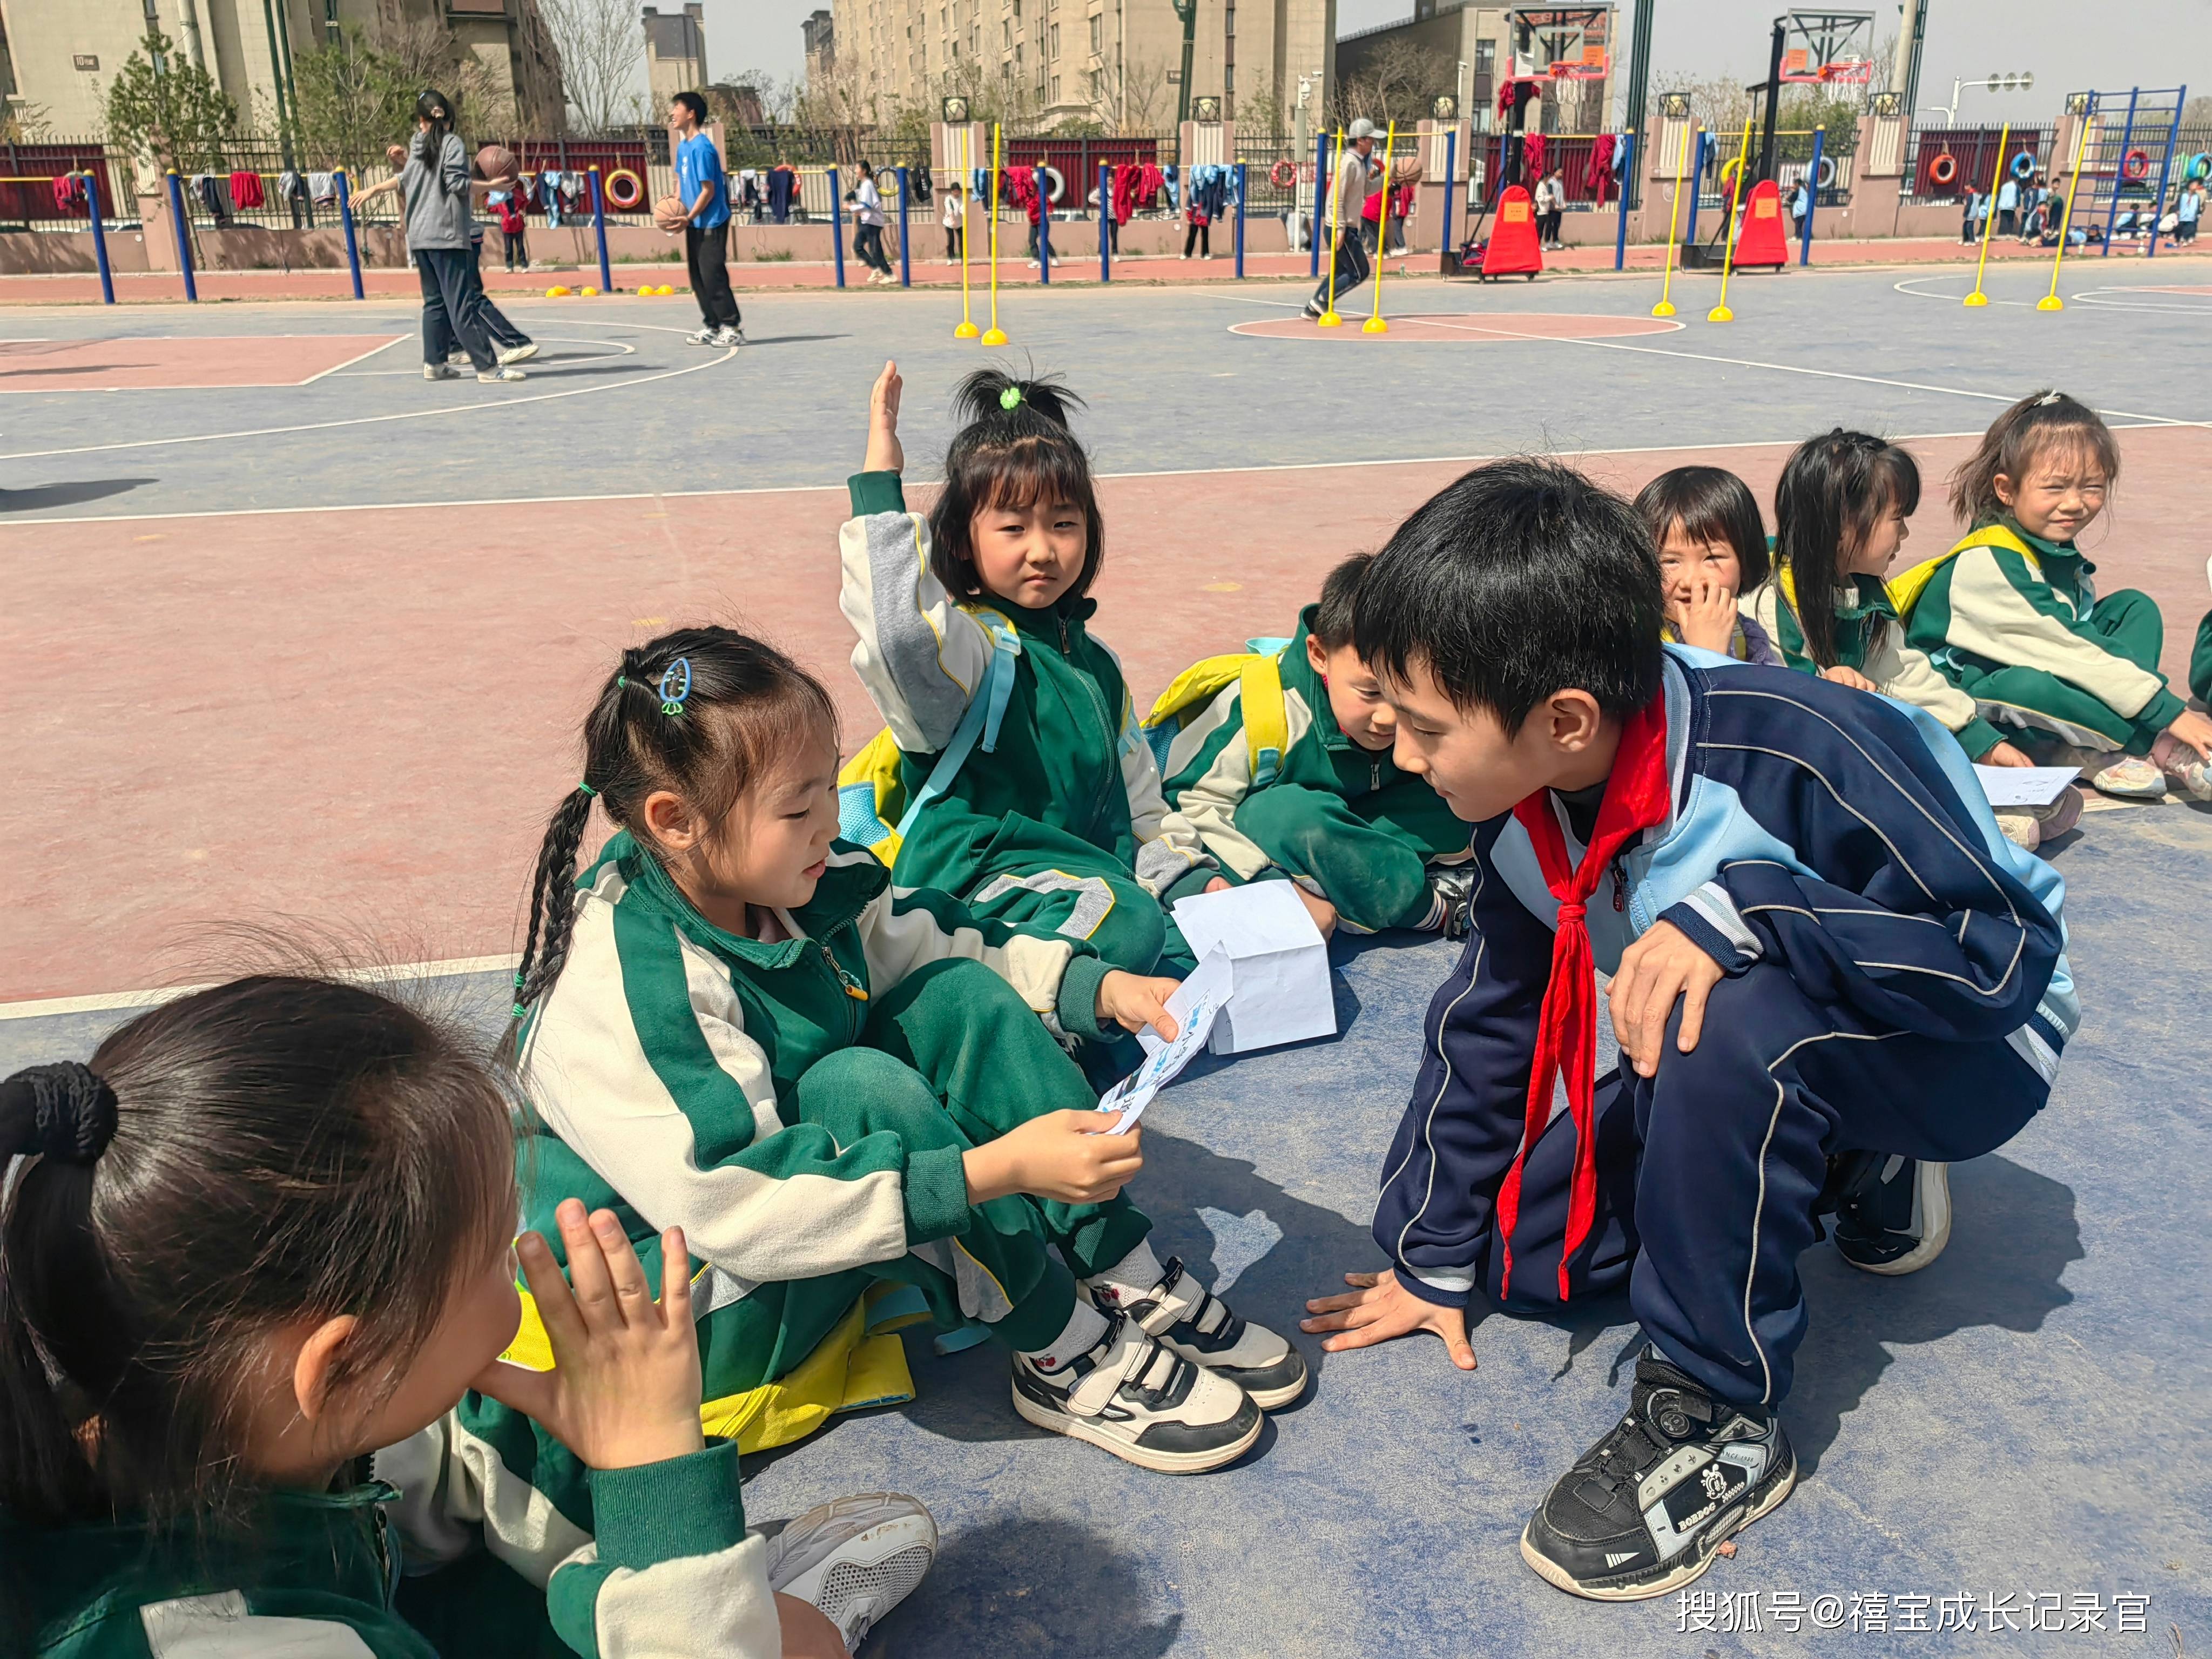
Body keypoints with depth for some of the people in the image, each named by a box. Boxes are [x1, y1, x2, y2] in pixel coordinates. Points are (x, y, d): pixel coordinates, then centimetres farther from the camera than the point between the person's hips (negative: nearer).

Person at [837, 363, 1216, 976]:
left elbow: (1139, 799, 26)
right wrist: (879, 485, -29)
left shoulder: (1095, 662, 17)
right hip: (973, 885, -8)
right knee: (1125, 925, -33)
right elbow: (901, 630, -35)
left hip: (1094, 873, 8)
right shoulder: (968, 647, -7)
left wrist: (1188, 874, 14)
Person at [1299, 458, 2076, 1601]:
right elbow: (1489, 1020, -2)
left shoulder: (1797, 752, -34)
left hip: (1965, 1050, -7)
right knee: (1519, 1253, -1)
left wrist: (1741, 910, -41)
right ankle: (1845, 1172, 17)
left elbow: (2012, 948, -29)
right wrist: (1433, 1259, 5)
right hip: (1748, 1074, 7)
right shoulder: (1522, 803, -13)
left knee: (1735, 1018, -39)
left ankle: (1722, 1419, -19)